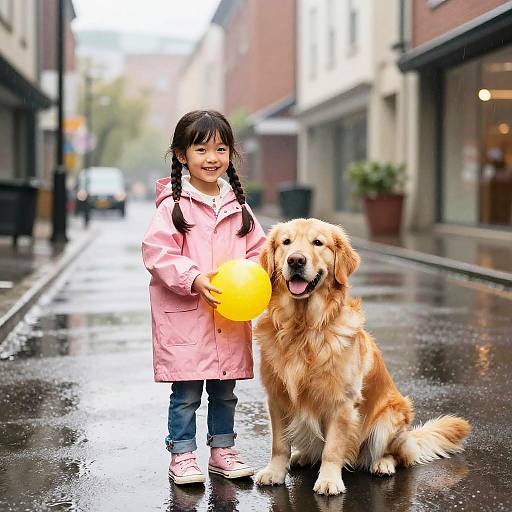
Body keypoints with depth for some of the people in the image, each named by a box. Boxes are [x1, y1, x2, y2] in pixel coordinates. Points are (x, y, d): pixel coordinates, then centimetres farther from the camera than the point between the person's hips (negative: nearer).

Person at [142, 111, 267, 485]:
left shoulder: (238, 206, 9)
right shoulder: (173, 205, -8)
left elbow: (258, 248, 14)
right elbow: (157, 251, -14)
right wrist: (194, 278, -24)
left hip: (231, 316, 5)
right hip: (184, 317, -5)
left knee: (225, 390, 15)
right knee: (186, 393, 2)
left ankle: (223, 449, 28)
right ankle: (182, 455, 14)